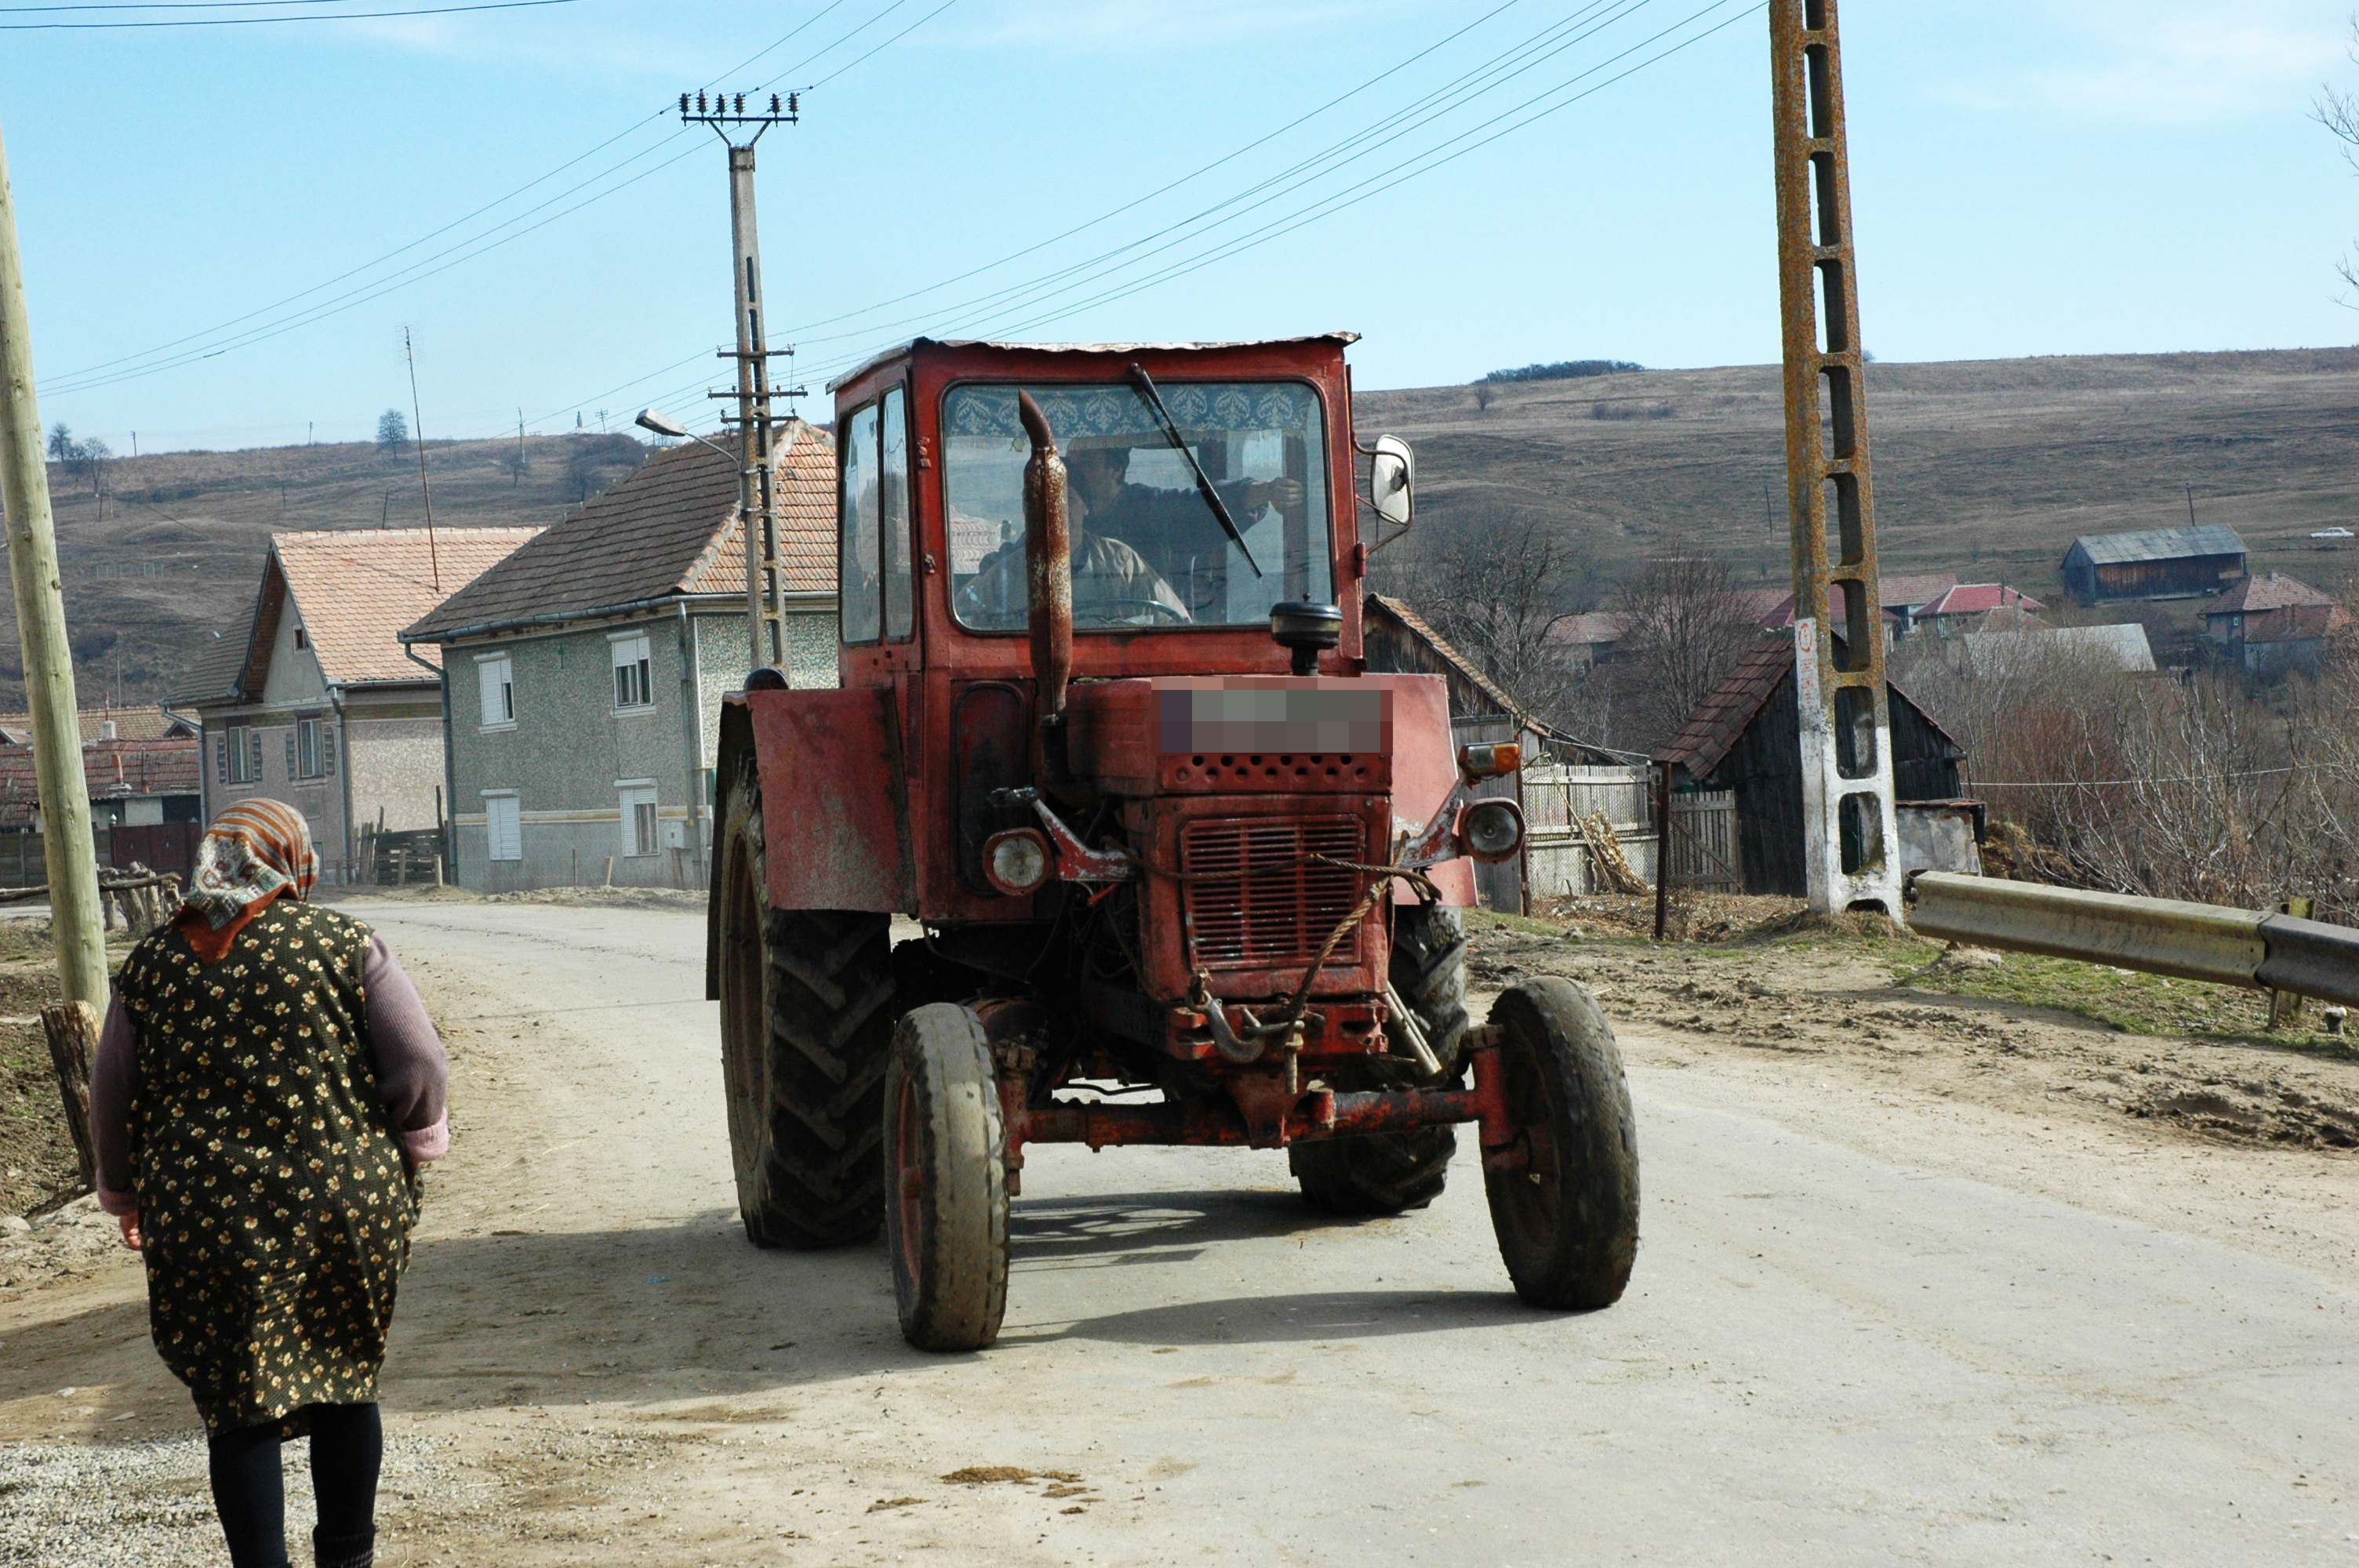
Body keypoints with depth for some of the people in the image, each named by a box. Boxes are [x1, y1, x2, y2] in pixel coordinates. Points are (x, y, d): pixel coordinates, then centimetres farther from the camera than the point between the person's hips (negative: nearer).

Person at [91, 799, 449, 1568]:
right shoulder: (344, 942, -1)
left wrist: (125, 1196, 27)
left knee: (239, 1409, 7)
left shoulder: (152, 962, 6)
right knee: (346, 1381, 17)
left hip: (206, 1216, 0)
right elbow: (419, 1063, -3)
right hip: (347, 1207, 0)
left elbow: (111, 1101, 13)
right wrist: (415, 1145, 15)